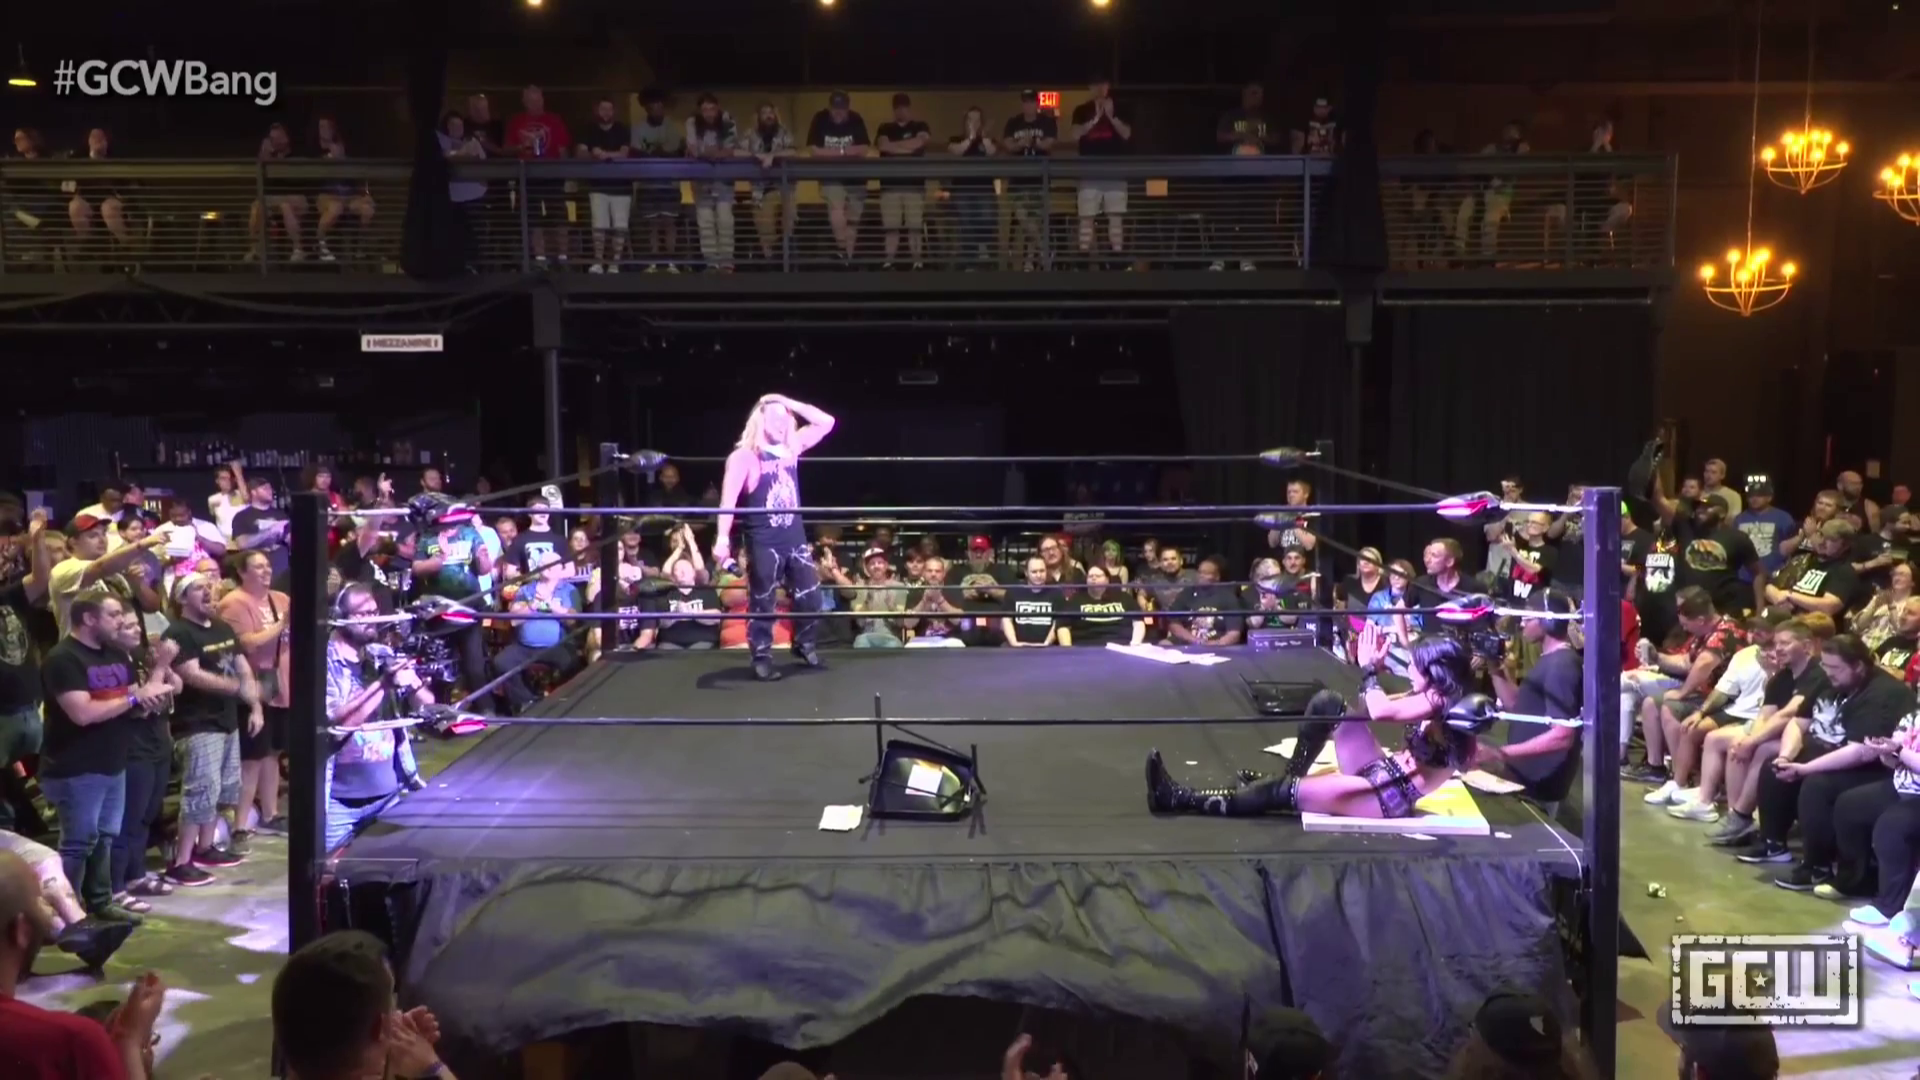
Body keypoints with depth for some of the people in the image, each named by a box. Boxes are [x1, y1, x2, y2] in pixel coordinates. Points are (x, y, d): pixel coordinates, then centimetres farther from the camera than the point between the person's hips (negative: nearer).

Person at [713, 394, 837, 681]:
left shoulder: (792, 447, 6)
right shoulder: (744, 456, -11)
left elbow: (826, 422, 6)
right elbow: (728, 500, -18)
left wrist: (790, 403, -2)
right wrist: (722, 539, -29)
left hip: (795, 537, 5)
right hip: (763, 542, -5)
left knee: (810, 596, 9)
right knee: (762, 603, 2)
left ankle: (803, 644, 30)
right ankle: (762, 658, 11)